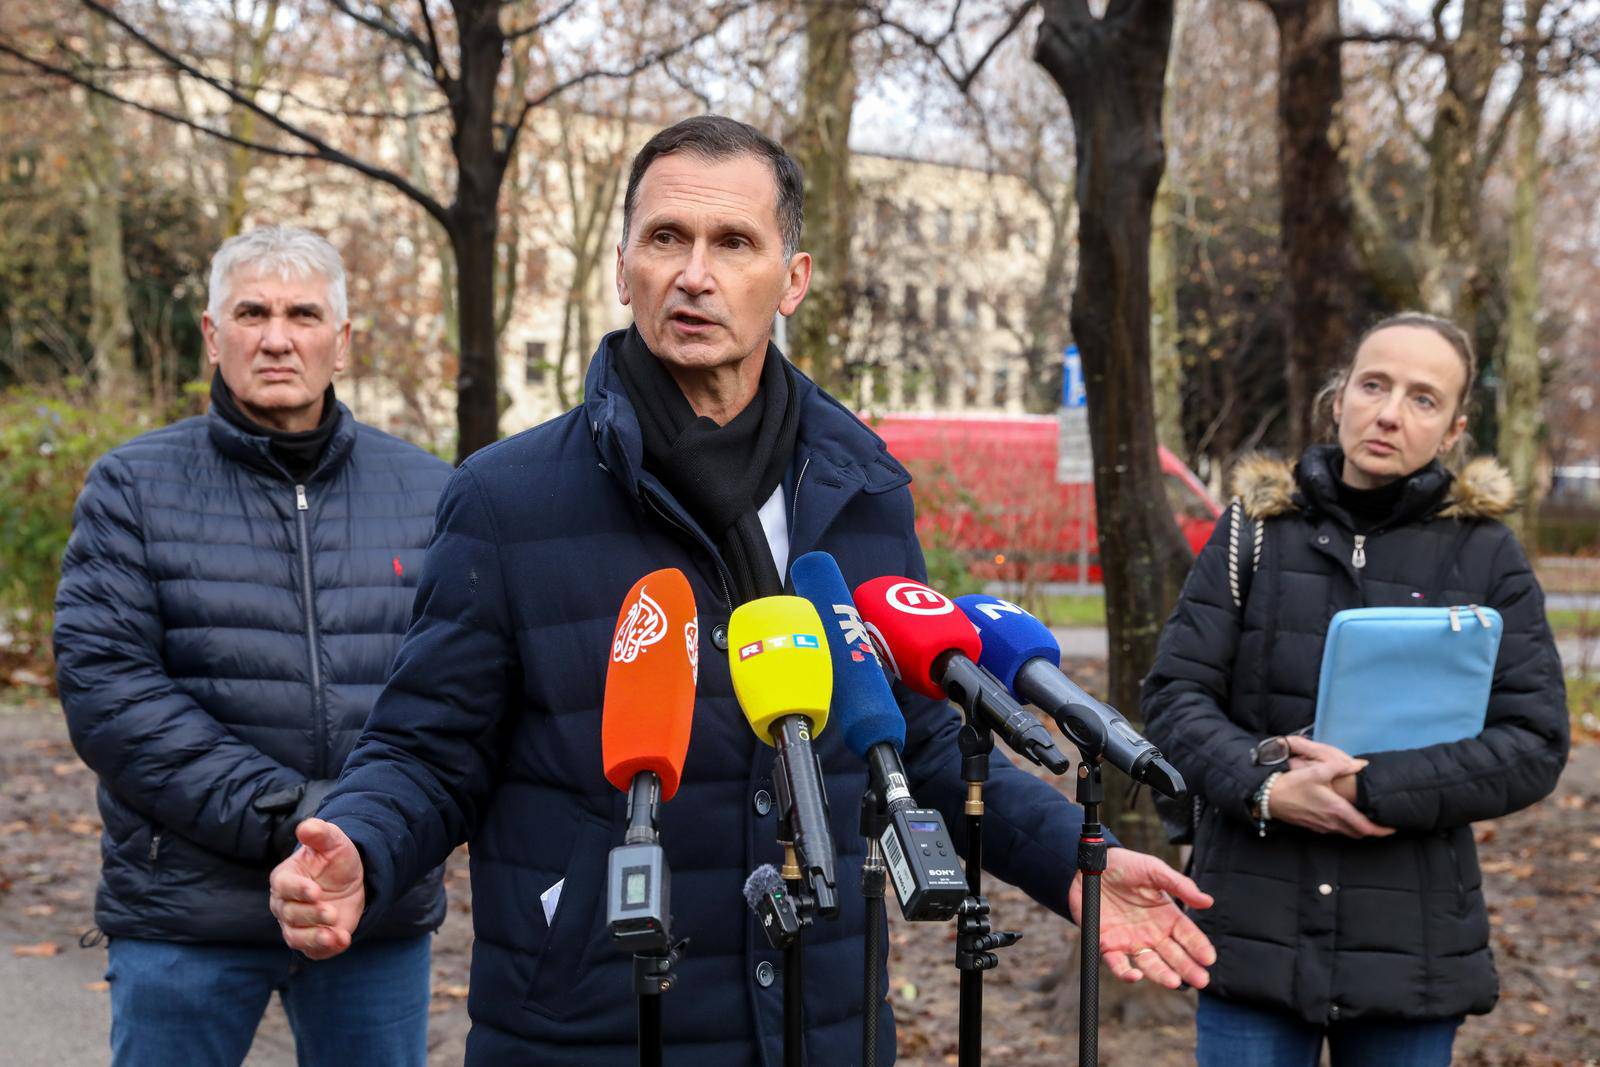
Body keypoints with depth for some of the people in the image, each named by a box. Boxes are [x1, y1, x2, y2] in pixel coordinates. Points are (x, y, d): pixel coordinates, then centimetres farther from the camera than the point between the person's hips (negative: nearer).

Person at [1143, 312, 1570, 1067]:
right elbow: (1174, 693, 1)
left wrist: (1372, 788, -15)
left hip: (1412, 949, 0)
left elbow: (1535, 743, -4)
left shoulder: (1488, 558, 2)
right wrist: (1263, 787, -17)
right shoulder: (1255, 530, 4)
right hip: (1254, 935, 0)